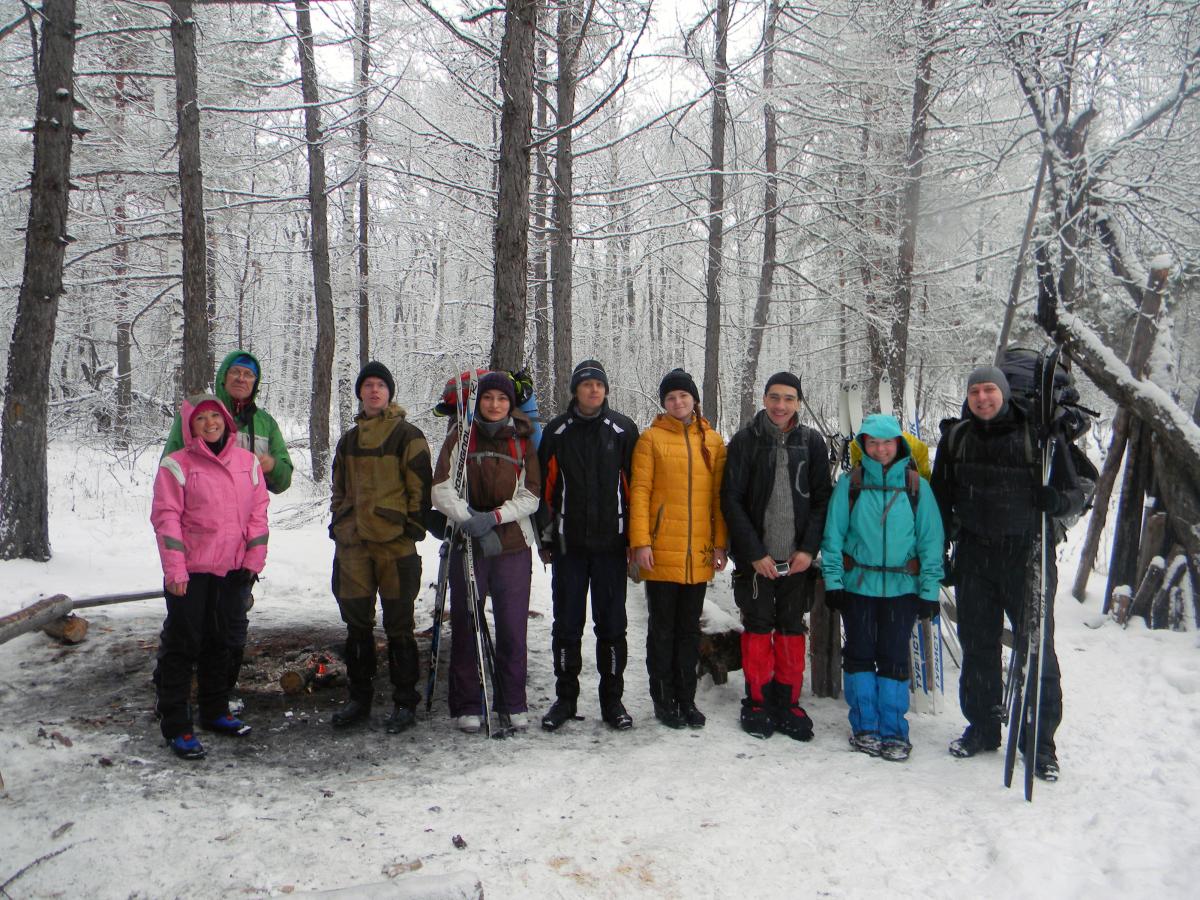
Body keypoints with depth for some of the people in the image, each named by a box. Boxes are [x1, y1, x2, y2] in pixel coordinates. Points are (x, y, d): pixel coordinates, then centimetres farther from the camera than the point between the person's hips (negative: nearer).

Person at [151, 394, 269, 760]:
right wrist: (174, 569, -16)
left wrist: (253, 560, 2)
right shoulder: (177, 465, -7)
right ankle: (175, 726, 8)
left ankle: (215, 711, 30)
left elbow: (257, 512, 8)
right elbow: (166, 517, -11)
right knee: (181, 644, 0)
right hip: (190, 571, -5)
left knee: (218, 642, 17)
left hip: (231, 570, 5)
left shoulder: (248, 462, 7)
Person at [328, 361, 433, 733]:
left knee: (398, 627, 1)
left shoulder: (408, 436, 0)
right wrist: (337, 527, 13)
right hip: (353, 544, 5)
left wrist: (412, 530, -9)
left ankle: (405, 704, 10)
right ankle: (359, 698, 23)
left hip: (395, 545, -5)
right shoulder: (349, 440, 16)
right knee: (357, 625, 11)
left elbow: (420, 487, -3)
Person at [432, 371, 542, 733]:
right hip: (467, 544, 0)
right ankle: (467, 707, 12)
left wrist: (493, 517, -13)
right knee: (465, 626, 2)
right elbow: (441, 488, -2)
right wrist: (469, 521, -15)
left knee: (513, 627, 0)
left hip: (513, 545, 1)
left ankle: (513, 705, 12)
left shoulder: (523, 442, 10)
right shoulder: (460, 437, 6)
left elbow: (531, 496, 2)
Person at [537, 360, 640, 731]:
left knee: (612, 624, 5)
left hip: (611, 544, 0)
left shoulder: (623, 430, 3)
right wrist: (545, 537, 4)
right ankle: (565, 697, 20)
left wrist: (635, 538, 2)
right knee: (567, 624, 7)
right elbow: (545, 487, 7)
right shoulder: (557, 431, 4)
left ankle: (612, 699, 17)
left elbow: (634, 486, 5)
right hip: (569, 544, 1)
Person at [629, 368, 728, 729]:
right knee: (663, 629, 6)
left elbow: (719, 495, 9)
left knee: (690, 629, 12)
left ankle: (686, 698, 22)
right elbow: (639, 491, -4)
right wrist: (640, 542, -11)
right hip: (661, 552, -3)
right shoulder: (651, 438, 0)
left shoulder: (713, 441, 9)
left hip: (699, 554, 3)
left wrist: (720, 543, 3)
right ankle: (664, 700, 16)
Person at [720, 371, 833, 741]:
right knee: (758, 626, 4)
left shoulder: (812, 442, 4)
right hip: (755, 557, -2)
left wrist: (808, 549, -6)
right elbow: (731, 499, -5)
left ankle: (788, 703, 19)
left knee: (792, 628, 8)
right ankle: (757, 702, 16)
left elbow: (822, 498, 5)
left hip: (797, 557, 2)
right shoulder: (746, 441, -3)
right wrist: (754, 553, -10)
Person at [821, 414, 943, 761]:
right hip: (857, 585, 0)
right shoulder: (850, 483, 0)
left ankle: (893, 732, 13)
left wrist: (929, 589, -2)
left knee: (894, 658, 4)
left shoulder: (916, 485, 1)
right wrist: (833, 580, -6)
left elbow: (930, 539, 2)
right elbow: (833, 535, 1)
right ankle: (865, 727, 19)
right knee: (860, 654, 8)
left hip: (902, 587, 0)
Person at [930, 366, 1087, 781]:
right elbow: (940, 498, 14)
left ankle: (1041, 742, 12)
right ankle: (982, 728, 25)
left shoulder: (1039, 436, -3)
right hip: (974, 559, 3)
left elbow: (1076, 495, 1)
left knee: (1037, 649, 1)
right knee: (977, 648, 11)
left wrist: (1057, 500, -22)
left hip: (1028, 558, -3)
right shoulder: (955, 439, 6)